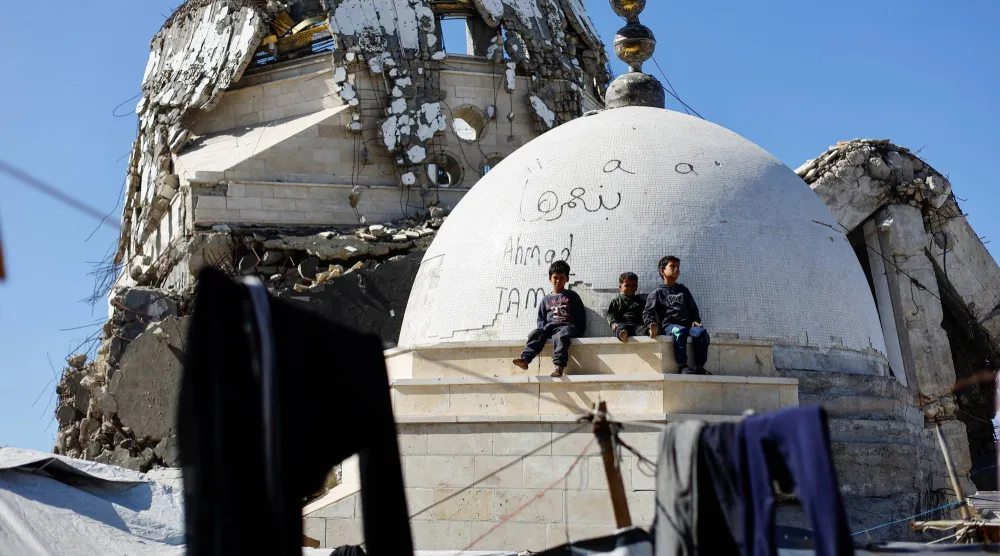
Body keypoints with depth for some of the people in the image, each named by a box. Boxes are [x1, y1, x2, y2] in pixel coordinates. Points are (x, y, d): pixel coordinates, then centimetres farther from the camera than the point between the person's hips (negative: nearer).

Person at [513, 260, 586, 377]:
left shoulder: (572, 296, 15)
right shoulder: (546, 299, 25)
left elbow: (581, 316, 11)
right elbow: (541, 319, 21)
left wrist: (579, 331, -3)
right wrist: (543, 328, 0)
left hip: (567, 326, -3)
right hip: (550, 326, 3)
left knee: (559, 336, -40)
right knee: (536, 334, -30)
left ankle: (559, 366, -58)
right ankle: (525, 359, -52)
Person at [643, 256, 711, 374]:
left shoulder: (683, 290, 28)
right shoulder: (657, 293, 14)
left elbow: (693, 309, 27)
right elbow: (648, 312, 4)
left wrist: (695, 320, 5)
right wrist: (652, 324, -17)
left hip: (686, 323, 4)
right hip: (669, 325, -4)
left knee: (701, 332, -28)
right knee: (679, 331, -39)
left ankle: (700, 366, -27)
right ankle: (682, 366, -38)